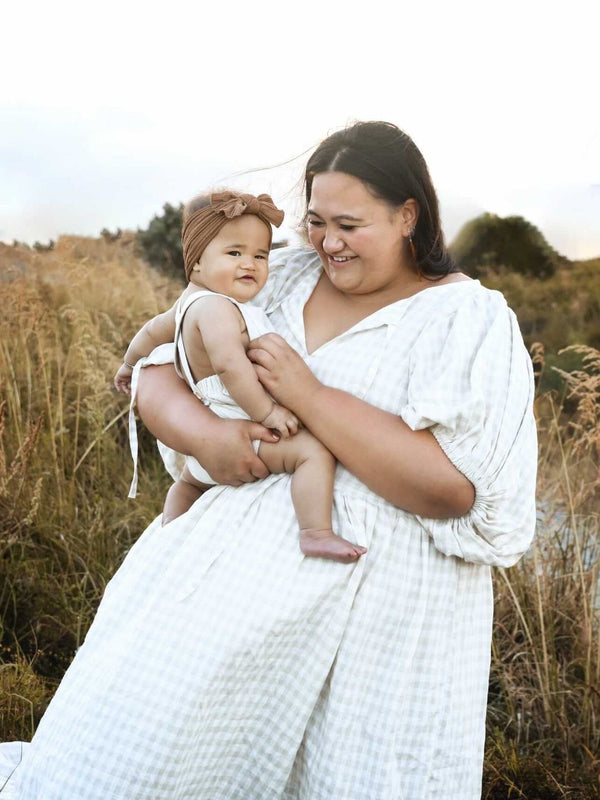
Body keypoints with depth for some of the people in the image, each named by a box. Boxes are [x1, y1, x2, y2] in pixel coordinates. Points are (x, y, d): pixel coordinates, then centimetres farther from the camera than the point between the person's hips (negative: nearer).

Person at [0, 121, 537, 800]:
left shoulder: (472, 322, -6)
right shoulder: (283, 280, 8)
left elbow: (454, 489, -18)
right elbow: (157, 371, 8)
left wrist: (308, 393, -19)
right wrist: (202, 433, -16)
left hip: (378, 588, -3)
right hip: (251, 538, 4)